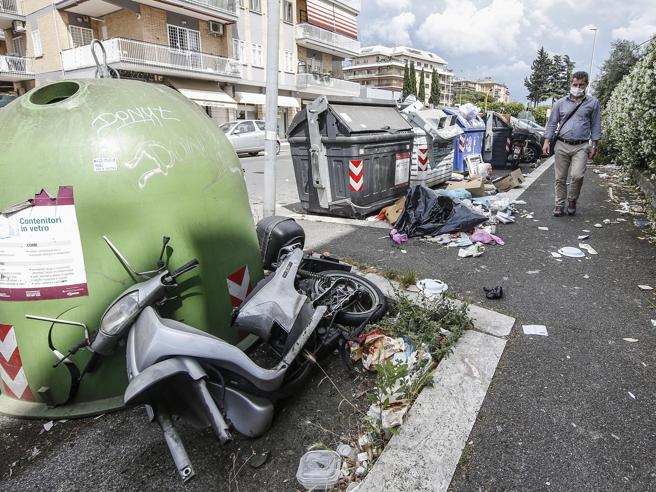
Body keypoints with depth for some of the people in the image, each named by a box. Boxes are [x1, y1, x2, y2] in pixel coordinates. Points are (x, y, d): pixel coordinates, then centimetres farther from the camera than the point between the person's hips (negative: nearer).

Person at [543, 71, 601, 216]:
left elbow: (595, 125, 10)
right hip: (561, 145, 1)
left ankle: (572, 200, 8)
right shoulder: (561, 102, 9)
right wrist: (547, 141, 2)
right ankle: (559, 204, 15)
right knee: (560, 178, 3)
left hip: (581, 146, -1)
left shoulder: (593, 103, 8)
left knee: (577, 175, -16)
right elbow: (552, 123, 11)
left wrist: (594, 145, 6)